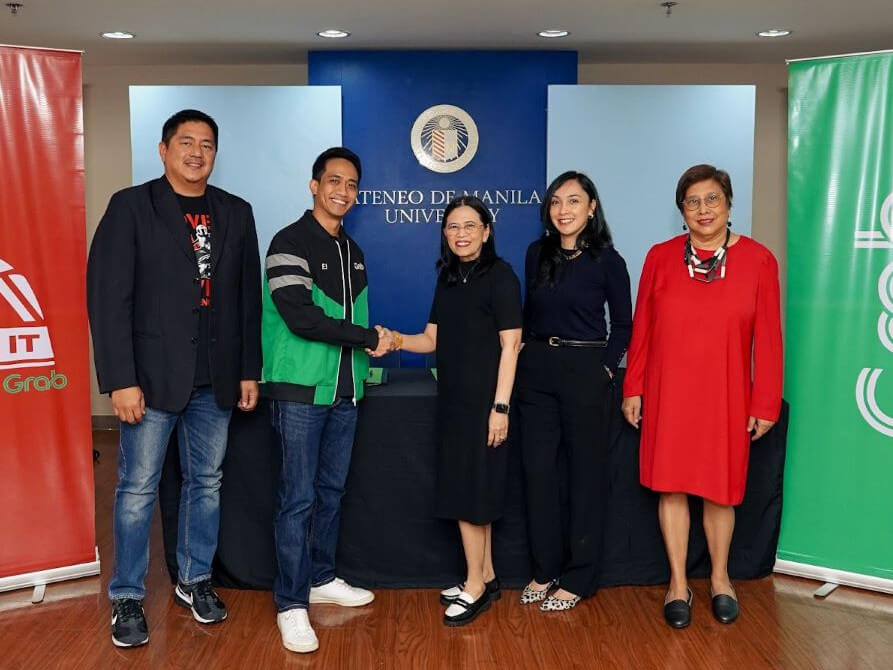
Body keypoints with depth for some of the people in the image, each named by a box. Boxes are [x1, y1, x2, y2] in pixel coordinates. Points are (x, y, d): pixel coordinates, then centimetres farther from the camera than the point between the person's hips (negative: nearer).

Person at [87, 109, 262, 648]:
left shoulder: (236, 213, 8)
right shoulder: (131, 206, -3)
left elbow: (248, 298, 10)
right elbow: (108, 296, -9)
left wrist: (249, 370, 7)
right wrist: (121, 380, -14)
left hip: (216, 380, 4)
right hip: (153, 375, -4)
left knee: (207, 483, 13)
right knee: (138, 488, 4)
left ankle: (195, 581, 30)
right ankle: (128, 598, 20)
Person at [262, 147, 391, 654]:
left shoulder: (352, 250, 15)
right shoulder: (290, 243, -9)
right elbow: (301, 318, -19)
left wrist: (366, 354, 3)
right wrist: (369, 338, -14)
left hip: (345, 391, 7)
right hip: (301, 390, -7)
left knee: (332, 490, 14)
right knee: (299, 497, -3)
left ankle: (322, 579, 28)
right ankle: (291, 604, 7)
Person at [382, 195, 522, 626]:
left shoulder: (500, 276, -9)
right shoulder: (448, 279, 12)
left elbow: (510, 346, -13)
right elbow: (433, 339, 12)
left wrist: (500, 406, -17)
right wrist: (395, 340, -7)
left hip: (483, 400, -7)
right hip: (453, 397, 7)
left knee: (470, 492, -2)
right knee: (471, 490, 12)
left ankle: (475, 587, 12)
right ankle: (486, 578, 24)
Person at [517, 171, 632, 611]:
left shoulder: (606, 260, -4)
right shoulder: (537, 253, 7)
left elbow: (622, 324, 3)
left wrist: (606, 368, -5)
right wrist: (526, 355, 7)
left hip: (585, 371, -4)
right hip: (536, 369, 4)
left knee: (585, 472, 5)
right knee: (539, 470, 7)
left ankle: (578, 578, 16)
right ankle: (544, 570, 21)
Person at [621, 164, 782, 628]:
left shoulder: (758, 260, -3)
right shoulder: (660, 257, 1)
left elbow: (767, 338, -2)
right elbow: (642, 329, 3)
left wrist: (765, 403, -3)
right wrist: (633, 389, 2)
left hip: (725, 394, -1)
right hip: (669, 393, 1)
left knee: (720, 489, 10)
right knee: (672, 486, 6)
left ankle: (719, 577, 32)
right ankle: (678, 583, 22)